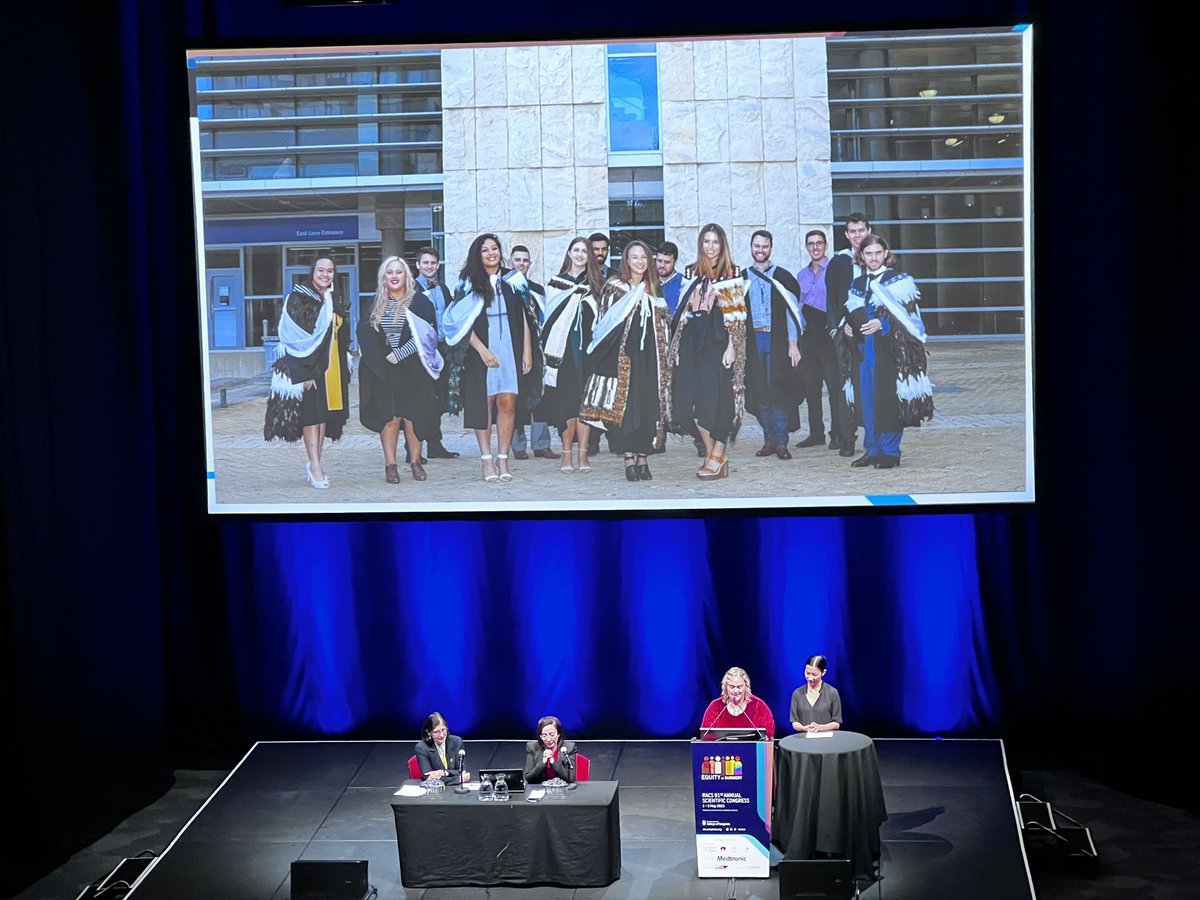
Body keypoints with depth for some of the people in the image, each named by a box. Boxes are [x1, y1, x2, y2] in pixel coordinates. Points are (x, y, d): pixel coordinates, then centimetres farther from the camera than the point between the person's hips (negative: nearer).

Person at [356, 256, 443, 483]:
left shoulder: (419, 301, 1)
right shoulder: (376, 305, 11)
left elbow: (428, 334, -7)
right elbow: (365, 333, 13)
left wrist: (401, 353, -12)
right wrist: (380, 359, -3)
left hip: (413, 370, -2)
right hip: (383, 371, 2)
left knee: (412, 416, -3)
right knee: (389, 416, -4)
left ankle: (415, 461, 9)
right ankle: (390, 465, -1)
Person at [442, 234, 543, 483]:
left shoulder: (511, 282, 12)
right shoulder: (469, 284, 4)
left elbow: (524, 318, 10)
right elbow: (462, 321, -2)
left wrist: (527, 351, 1)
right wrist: (482, 349, -12)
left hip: (510, 351, 2)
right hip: (481, 353, -2)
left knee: (507, 403, -4)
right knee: (484, 403, -3)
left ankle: (503, 459, 1)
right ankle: (487, 460, -1)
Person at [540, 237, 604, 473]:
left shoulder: (595, 284, 12)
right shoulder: (556, 283, 7)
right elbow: (551, 318, 3)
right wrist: (550, 352, -5)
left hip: (588, 347, 1)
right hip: (565, 349, -1)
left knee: (586, 401, -2)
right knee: (567, 401, -5)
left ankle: (583, 455, 0)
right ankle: (567, 455, -2)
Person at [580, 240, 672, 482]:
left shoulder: (654, 291, 14)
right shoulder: (614, 287, 1)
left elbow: (664, 326, 18)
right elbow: (606, 322, -3)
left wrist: (663, 359, 12)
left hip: (650, 357, 4)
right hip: (624, 357, -4)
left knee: (649, 406, -1)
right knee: (626, 405, -6)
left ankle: (642, 457, 5)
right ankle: (630, 459, -4)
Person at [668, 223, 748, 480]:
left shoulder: (733, 274, 2)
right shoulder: (690, 273, 14)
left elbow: (736, 315, -2)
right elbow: (683, 311, 14)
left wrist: (731, 347, -10)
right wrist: (676, 345, 9)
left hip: (718, 343, -4)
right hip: (693, 343, 4)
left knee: (715, 400, -7)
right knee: (692, 402, 0)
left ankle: (716, 457, 1)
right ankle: (712, 454, 11)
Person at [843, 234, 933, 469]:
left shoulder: (898, 280, -1)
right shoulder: (856, 285, 15)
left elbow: (908, 317, -7)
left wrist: (883, 324, -19)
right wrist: (847, 327, 5)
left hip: (889, 350, -5)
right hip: (863, 350, 5)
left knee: (889, 400, -5)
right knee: (867, 399, 5)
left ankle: (890, 451, 3)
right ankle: (872, 450, 14)